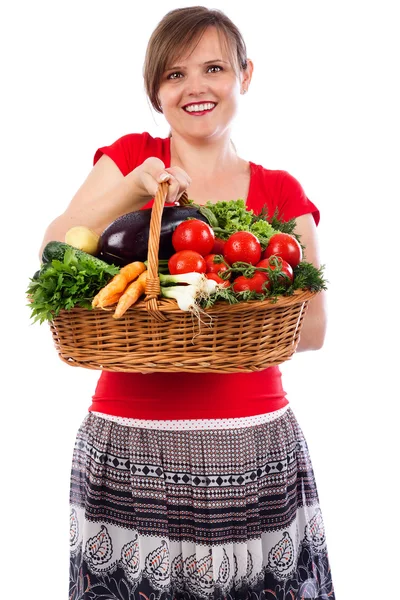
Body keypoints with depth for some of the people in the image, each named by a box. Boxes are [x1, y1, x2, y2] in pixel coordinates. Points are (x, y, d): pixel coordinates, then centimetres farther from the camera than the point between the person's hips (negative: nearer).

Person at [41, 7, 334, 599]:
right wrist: (130, 191, -21)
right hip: (129, 451, 0)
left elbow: (312, 326, 2)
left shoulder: (281, 193, 7)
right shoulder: (129, 158, 5)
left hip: (254, 449, 1)